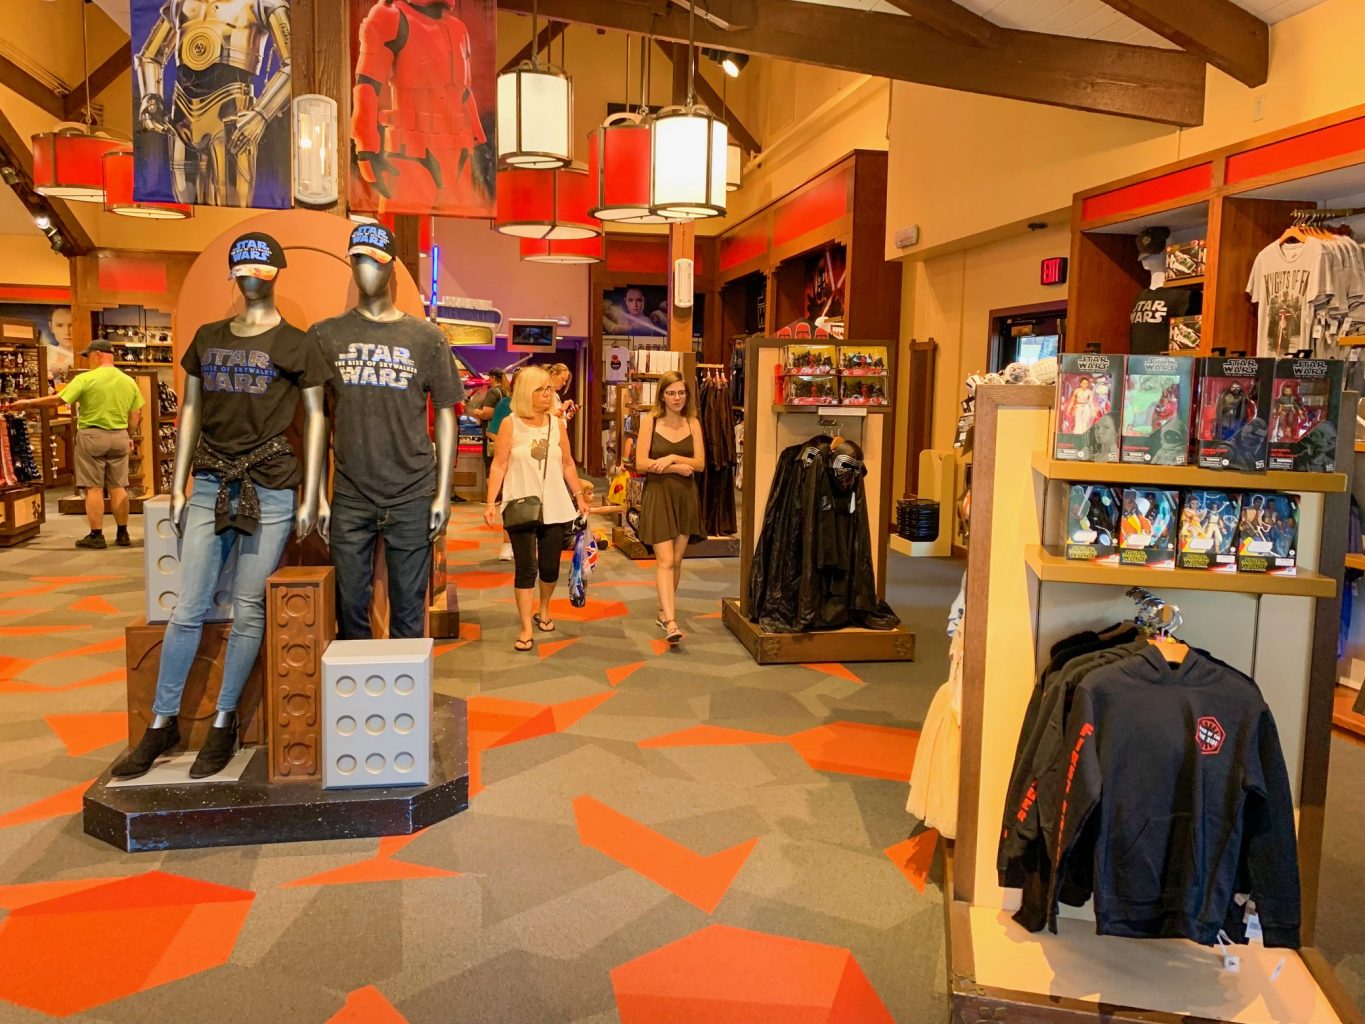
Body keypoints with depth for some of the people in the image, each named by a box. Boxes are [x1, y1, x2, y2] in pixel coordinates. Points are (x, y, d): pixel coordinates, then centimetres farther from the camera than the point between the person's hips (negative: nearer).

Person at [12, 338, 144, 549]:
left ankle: (96, 536, 3)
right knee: (118, 487, 9)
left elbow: (58, 399, -13)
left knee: (94, 488, 1)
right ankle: (122, 534, 12)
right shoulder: (129, 381, 5)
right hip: (119, 437, 4)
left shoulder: (86, 379, -10)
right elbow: (135, 418, 7)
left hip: (92, 436, -4)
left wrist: (28, 403, -2)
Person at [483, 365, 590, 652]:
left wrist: (579, 495, 10)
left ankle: (543, 610, 36)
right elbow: (499, 465, -6)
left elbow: (567, 463, 14)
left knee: (550, 566, 9)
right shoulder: (511, 424, -4)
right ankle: (526, 629, 4)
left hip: (555, 507, 3)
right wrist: (491, 503, -12)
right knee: (526, 568, -4)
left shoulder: (557, 424, 7)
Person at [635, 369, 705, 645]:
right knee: (664, 560, -10)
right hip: (658, 494, -3)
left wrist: (672, 458, -14)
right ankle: (670, 622, -16)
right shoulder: (650, 421, -2)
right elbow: (642, 463, -9)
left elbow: (700, 463, -1)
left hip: (685, 495, 3)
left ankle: (664, 611, 26)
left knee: (677, 559, 9)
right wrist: (677, 468, -13)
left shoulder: (693, 423, 5)